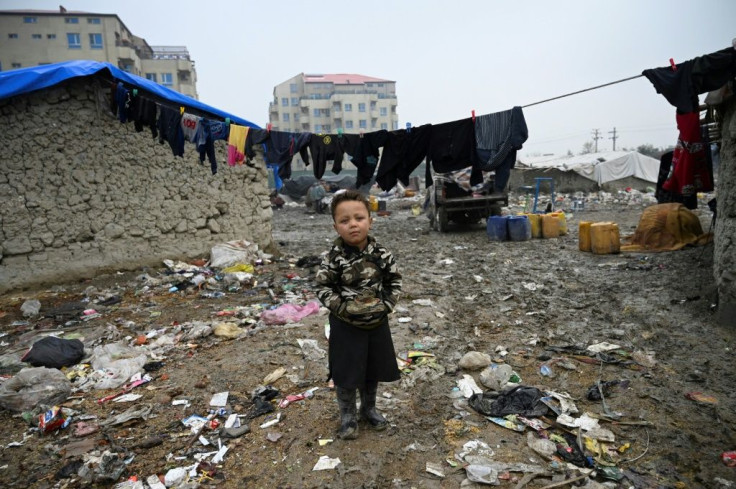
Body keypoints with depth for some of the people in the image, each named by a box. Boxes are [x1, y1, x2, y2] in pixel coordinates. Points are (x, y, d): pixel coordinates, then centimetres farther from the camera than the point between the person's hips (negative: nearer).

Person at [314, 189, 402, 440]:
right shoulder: (334, 258, -17)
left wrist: (386, 304, -8)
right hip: (346, 325, -3)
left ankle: (369, 408, 42)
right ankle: (347, 415, 31)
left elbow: (394, 280, 2)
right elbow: (323, 288, -10)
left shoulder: (381, 253, -9)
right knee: (345, 372, 8)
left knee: (373, 370, 18)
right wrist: (343, 309, -16)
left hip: (377, 322, 3)